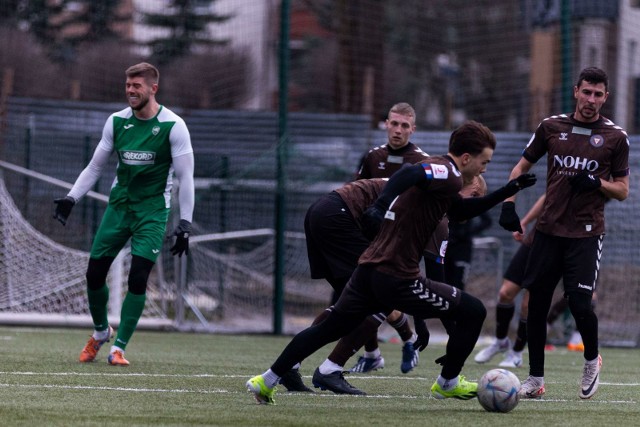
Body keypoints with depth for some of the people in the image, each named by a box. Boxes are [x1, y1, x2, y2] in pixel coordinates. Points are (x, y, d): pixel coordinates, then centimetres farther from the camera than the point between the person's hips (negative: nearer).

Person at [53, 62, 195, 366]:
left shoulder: (173, 126, -10)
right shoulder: (117, 122, 3)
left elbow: (185, 178, -8)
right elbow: (95, 167, 13)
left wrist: (184, 225, -14)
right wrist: (71, 198, 0)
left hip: (152, 209, -4)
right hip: (119, 203, 4)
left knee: (138, 277, -14)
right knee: (94, 273, 0)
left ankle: (119, 347, -4)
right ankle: (100, 332, 26)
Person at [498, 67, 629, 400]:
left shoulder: (615, 137, 1)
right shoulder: (552, 126, 6)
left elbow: (622, 190, 6)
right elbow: (522, 167, 15)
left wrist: (596, 183, -14)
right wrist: (508, 204, 1)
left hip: (586, 233, -3)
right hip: (549, 230, 3)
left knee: (579, 303, -13)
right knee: (536, 303, 1)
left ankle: (592, 360, 16)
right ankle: (535, 378, 12)